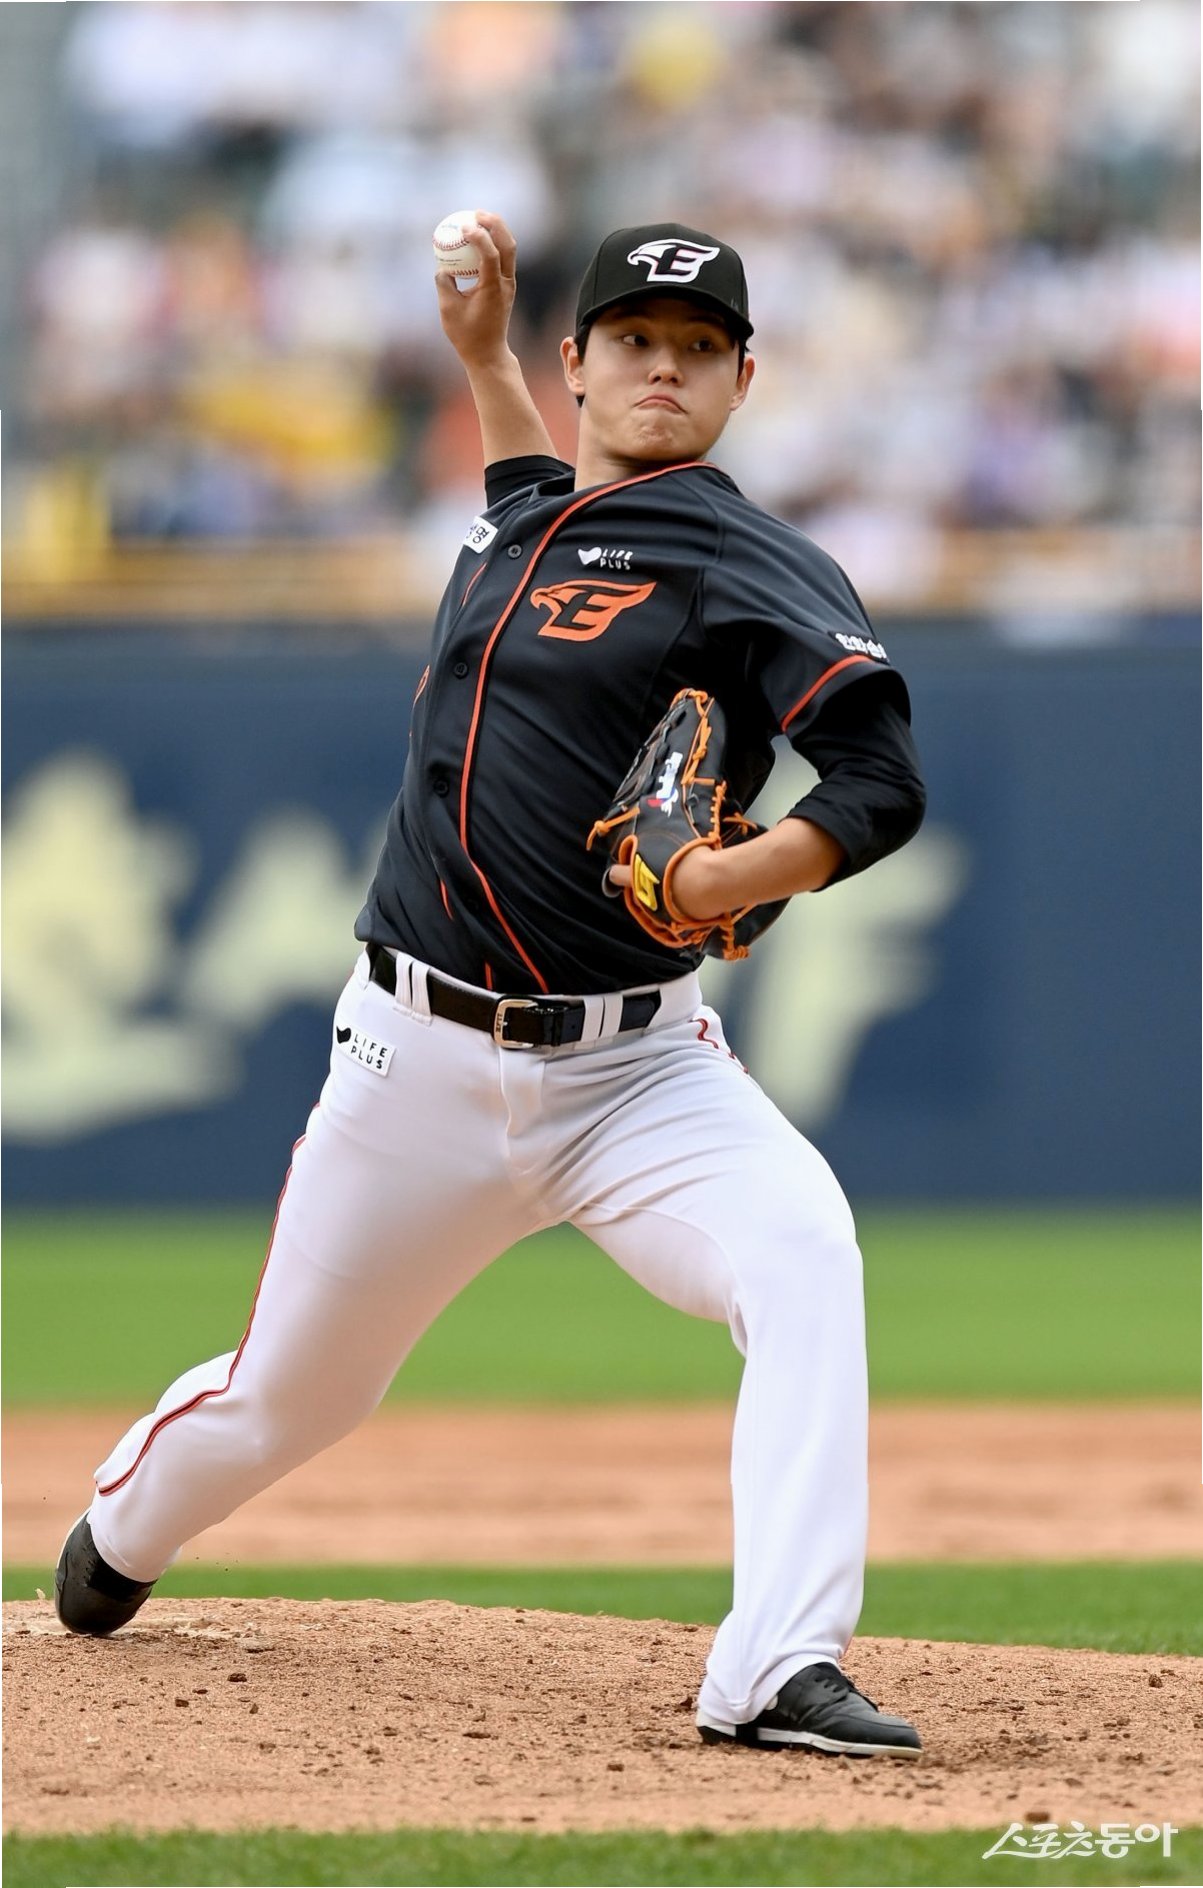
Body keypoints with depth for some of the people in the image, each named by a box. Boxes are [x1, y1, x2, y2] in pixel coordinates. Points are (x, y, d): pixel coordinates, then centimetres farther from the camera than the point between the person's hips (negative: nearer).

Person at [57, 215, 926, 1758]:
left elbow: (881, 785, -19)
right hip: (417, 1056, 4)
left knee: (800, 1247, -33)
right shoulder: (526, 516, 12)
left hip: (631, 1069, -4)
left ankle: (776, 1672, -40)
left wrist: (741, 877, -35)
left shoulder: (751, 568, -7)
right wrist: (481, 351, 27)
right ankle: (121, 1530, 47)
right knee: (282, 1398, 13)